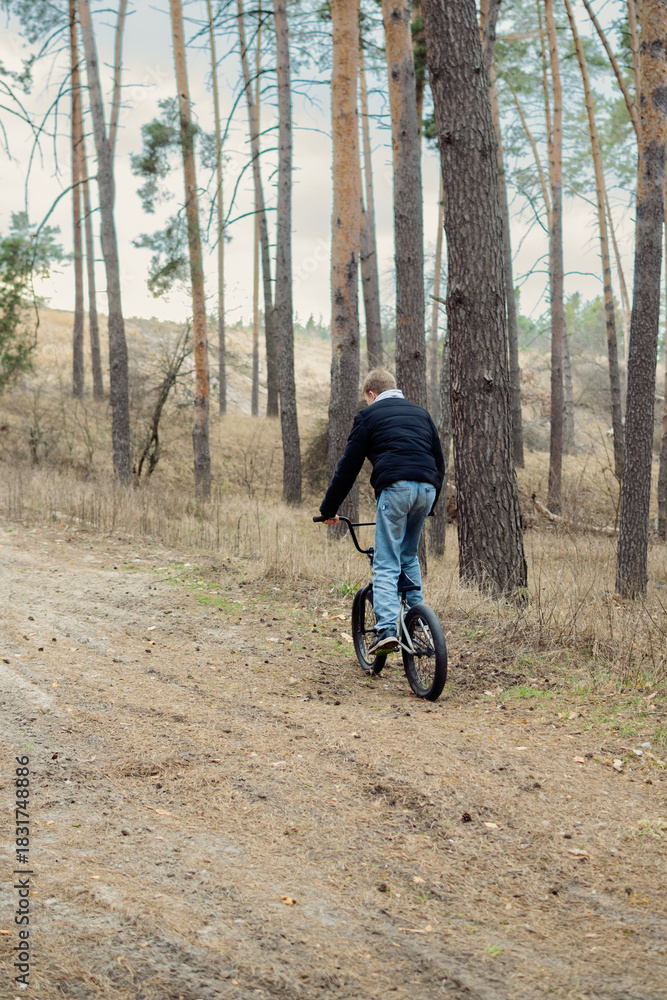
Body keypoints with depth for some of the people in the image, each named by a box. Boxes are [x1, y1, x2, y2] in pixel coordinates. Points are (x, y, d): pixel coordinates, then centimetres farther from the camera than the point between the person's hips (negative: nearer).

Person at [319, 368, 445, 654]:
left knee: (386, 564, -4)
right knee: (409, 556, 22)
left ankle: (386, 629, -18)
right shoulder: (420, 413, 27)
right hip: (427, 489, 5)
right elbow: (439, 462, 29)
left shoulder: (369, 415, 11)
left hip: (395, 488, -5)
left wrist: (329, 509, 17)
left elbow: (348, 466, 10)